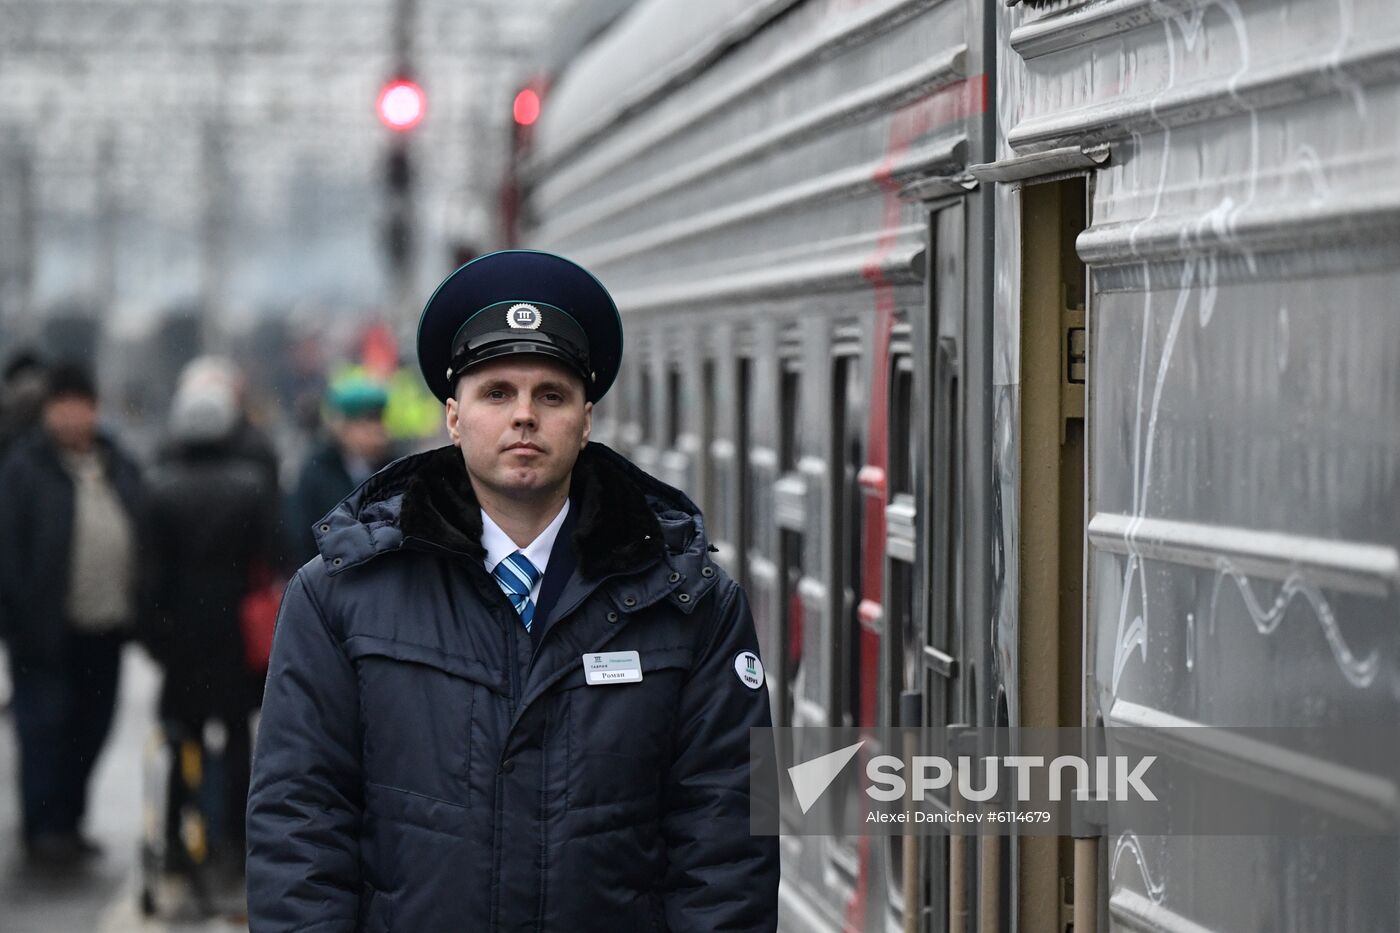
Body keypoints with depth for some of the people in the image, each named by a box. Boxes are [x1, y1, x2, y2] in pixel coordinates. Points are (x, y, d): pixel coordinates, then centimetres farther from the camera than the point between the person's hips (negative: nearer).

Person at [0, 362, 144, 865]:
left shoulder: (120, 467, 12)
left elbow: (144, 536, 16)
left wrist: (138, 607, 8)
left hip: (105, 630, 6)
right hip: (49, 630, -6)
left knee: (90, 728, 11)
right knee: (44, 727, -6)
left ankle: (68, 822, 22)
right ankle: (43, 827, -1)